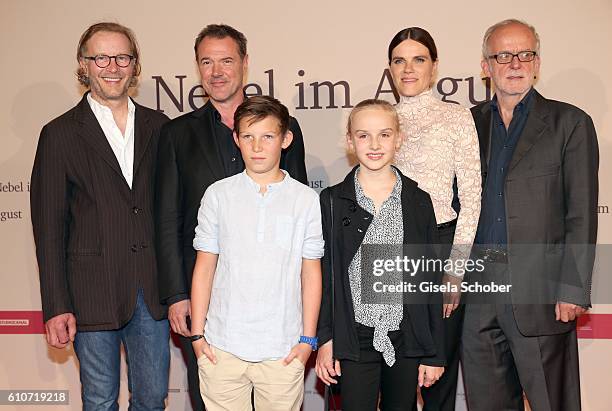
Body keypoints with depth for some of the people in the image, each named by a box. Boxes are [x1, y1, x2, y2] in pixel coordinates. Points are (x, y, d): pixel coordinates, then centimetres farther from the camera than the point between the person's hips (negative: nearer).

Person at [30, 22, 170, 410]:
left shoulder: (159, 127, 7)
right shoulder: (60, 134, -2)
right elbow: (49, 227, -3)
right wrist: (56, 306, -7)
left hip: (153, 290, 3)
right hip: (92, 293, -2)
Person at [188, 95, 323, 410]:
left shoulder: (307, 200, 0)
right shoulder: (218, 195, 2)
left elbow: (310, 273, 2)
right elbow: (204, 267, 4)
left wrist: (308, 339, 1)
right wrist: (197, 333, 3)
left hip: (283, 348, -1)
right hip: (222, 347, 1)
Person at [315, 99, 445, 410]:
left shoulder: (418, 201, 3)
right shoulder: (332, 201, 0)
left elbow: (430, 278, 4)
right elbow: (323, 275, 2)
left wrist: (434, 352, 3)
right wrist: (325, 340, -3)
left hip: (406, 338, 1)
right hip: (355, 341, -1)